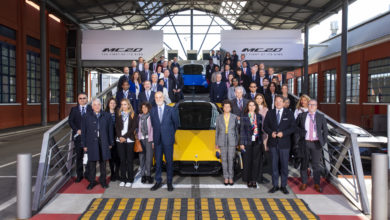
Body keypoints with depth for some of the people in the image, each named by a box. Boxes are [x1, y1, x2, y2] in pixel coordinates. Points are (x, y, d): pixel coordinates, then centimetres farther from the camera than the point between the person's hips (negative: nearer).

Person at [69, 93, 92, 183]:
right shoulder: (74, 109, 10)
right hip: (78, 136, 1)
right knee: (79, 156, 7)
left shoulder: (91, 109, 5)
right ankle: (79, 175, 16)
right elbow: (70, 121, 2)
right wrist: (77, 130, -11)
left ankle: (87, 174, 14)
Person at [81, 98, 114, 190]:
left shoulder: (107, 116, 5)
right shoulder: (87, 116, 2)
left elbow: (110, 130, 6)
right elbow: (83, 131, 3)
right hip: (92, 143, -1)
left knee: (103, 163, 8)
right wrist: (84, 144, -1)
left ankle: (103, 181, 23)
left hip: (103, 143, 1)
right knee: (92, 163, 5)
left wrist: (110, 143, 4)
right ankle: (92, 181, 19)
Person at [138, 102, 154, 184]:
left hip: (149, 139, -3)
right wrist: (137, 139, 7)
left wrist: (153, 141, -8)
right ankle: (143, 175, 14)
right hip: (141, 139, 4)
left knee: (149, 157, -4)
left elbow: (153, 128, -4)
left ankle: (148, 175, 6)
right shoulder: (139, 117, 11)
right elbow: (138, 128, 13)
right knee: (142, 157, 5)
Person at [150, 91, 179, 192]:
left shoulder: (171, 110, -2)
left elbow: (176, 123, 7)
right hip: (157, 140, 2)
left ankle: (169, 182, 17)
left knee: (169, 161, 5)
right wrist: (156, 135, 10)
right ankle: (158, 181, 20)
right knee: (158, 162, 9)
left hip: (168, 140, -2)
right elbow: (153, 124, 11)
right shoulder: (152, 111, 5)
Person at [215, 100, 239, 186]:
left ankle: (231, 178, 11)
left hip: (232, 141, -1)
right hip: (222, 141, 1)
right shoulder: (219, 118, 2)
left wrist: (237, 142, 1)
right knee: (224, 160, 4)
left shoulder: (234, 117, 1)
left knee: (230, 159, 0)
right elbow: (217, 131, 6)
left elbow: (236, 130, 5)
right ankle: (226, 178, 15)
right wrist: (216, 143, 4)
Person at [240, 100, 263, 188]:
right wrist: (241, 143, -5)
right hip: (247, 142, -2)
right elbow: (242, 130, 0)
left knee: (256, 161, 5)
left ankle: (254, 180, 15)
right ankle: (248, 180, 14)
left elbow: (261, 129, 10)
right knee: (247, 161, 2)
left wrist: (261, 141, 4)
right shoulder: (244, 117, 1)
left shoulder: (259, 116, 9)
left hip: (257, 142, 2)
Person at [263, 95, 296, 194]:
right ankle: (275, 185, 17)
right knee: (274, 164, 7)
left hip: (284, 143, -1)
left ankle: (283, 186, 17)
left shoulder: (289, 113, 3)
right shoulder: (270, 113, 8)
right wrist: (271, 132, -12)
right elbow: (265, 126, 7)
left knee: (284, 165, 4)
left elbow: (293, 127, -1)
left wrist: (283, 133, -14)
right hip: (273, 143, 1)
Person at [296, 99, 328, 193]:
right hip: (304, 143, 0)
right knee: (304, 164, 6)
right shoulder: (302, 116, 3)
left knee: (316, 165, 6)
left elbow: (325, 130, 8)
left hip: (316, 143, 0)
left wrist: (323, 142, 1)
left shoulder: (321, 117, 5)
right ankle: (304, 183, 19)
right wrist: (300, 132, 2)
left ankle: (317, 184, 17)